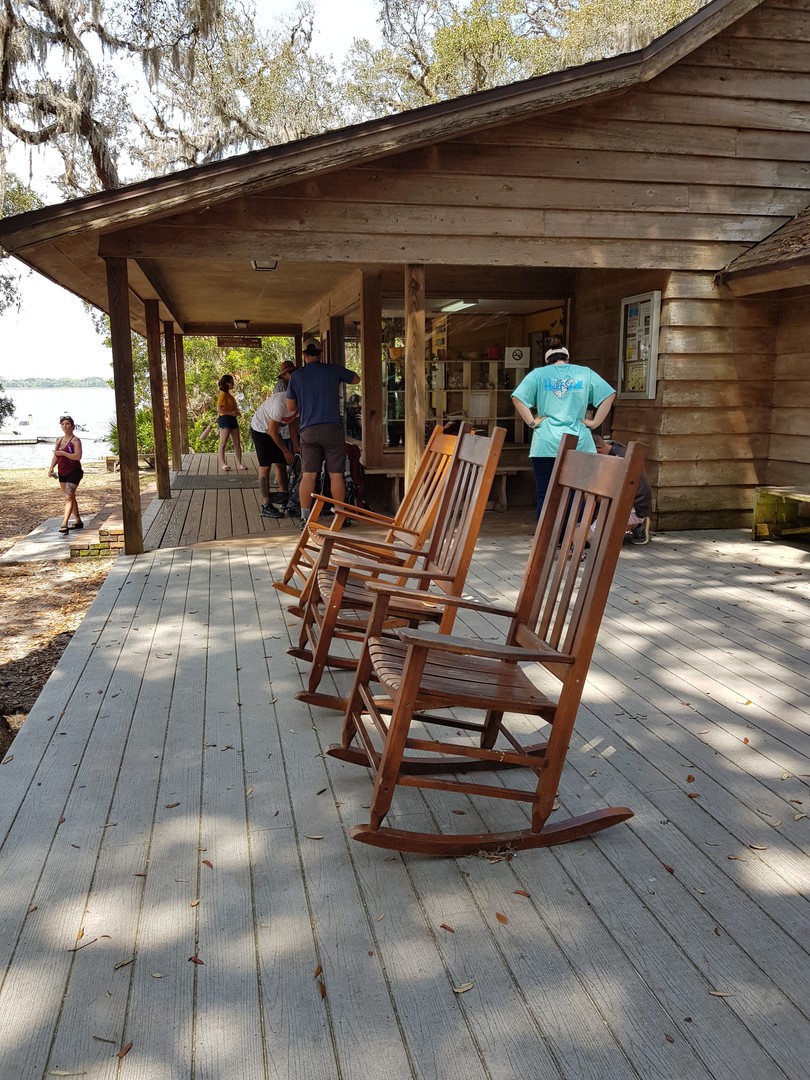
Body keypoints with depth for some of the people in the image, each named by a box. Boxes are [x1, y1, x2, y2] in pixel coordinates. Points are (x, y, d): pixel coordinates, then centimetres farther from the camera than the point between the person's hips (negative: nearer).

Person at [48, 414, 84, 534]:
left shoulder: (75, 440, -9)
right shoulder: (59, 439, 12)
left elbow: (78, 456, -20)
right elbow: (55, 455, 15)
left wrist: (63, 453, -25)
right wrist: (51, 468, 1)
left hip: (73, 472, -8)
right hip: (62, 473, 8)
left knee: (68, 497, -15)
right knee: (70, 497, 14)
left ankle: (64, 524, -22)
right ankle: (78, 521, 24)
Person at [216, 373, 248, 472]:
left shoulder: (229, 394, 17)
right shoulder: (223, 395, -10)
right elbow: (219, 409, -17)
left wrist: (237, 413, 9)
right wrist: (231, 413, -21)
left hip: (233, 419, 9)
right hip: (225, 419, -9)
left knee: (237, 443, 5)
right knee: (223, 443, -4)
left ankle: (239, 464, 7)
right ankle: (222, 464, -1)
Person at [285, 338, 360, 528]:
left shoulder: (297, 375, 5)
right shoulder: (333, 370, 3)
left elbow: (290, 408, 12)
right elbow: (356, 379, 22)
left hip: (307, 430, 1)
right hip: (332, 427, -1)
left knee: (308, 475, 4)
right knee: (336, 474, 4)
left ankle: (305, 517, 3)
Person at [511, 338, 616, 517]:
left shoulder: (538, 374, 6)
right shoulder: (585, 373, 11)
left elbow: (518, 397, -7)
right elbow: (609, 395, 5)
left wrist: (532, 422, -2)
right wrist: (594, 422, 6)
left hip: (546, 445, -1)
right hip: (579, 445, 1)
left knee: (545, 495, 3)